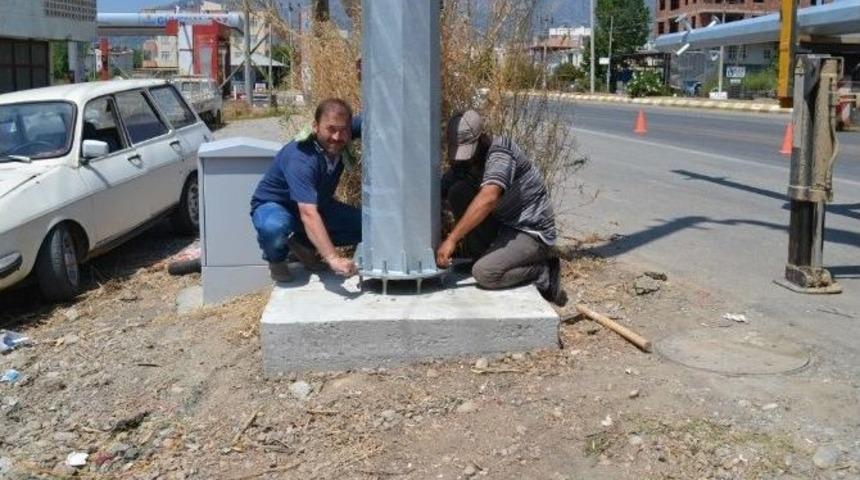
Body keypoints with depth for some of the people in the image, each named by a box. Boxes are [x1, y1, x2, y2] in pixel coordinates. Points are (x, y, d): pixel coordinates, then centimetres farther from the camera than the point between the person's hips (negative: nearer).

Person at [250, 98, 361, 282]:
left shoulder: (340, 147, -16)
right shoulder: (300, 158, -37)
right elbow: (308, 215, -48)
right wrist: (333, 258, -58)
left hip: (315, 204, 7)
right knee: (274, 228, -42)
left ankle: (303, 244, 9)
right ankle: (276, 259, -4)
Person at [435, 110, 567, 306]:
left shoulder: (500, 150, -23)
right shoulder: (462, 163, 2)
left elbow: (488, 198, -39)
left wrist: (451, 240, -42)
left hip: (532, 232, -7)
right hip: (501, 225, 7)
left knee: (484, 273, -28)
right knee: (457, 192, -9)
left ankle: (544, 273, -3)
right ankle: (478, 255, 2)